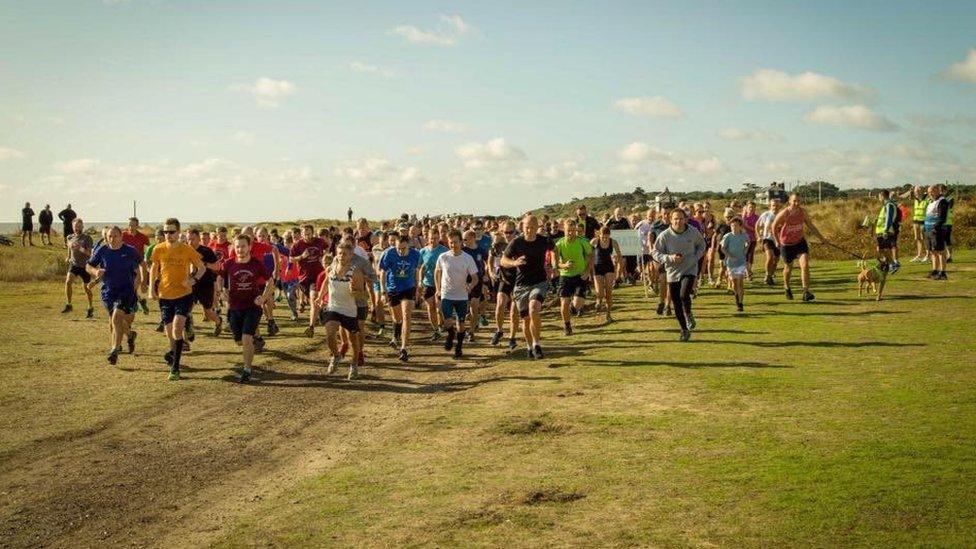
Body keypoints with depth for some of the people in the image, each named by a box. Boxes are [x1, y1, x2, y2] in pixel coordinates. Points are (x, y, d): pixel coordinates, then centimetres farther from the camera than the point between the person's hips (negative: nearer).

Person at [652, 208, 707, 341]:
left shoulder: (693, 232, -4)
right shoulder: (664, 236, -9)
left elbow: (702, 245, 15)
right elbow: (655, 252, -3)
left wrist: (696, 257, -2)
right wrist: (670, 258, -19)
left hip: (690, 270, -1)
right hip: (673, 272, 1)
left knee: (684, 295, -25)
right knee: (676, 304, 6)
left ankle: (688, 315, 7)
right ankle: (685, 330, 23)